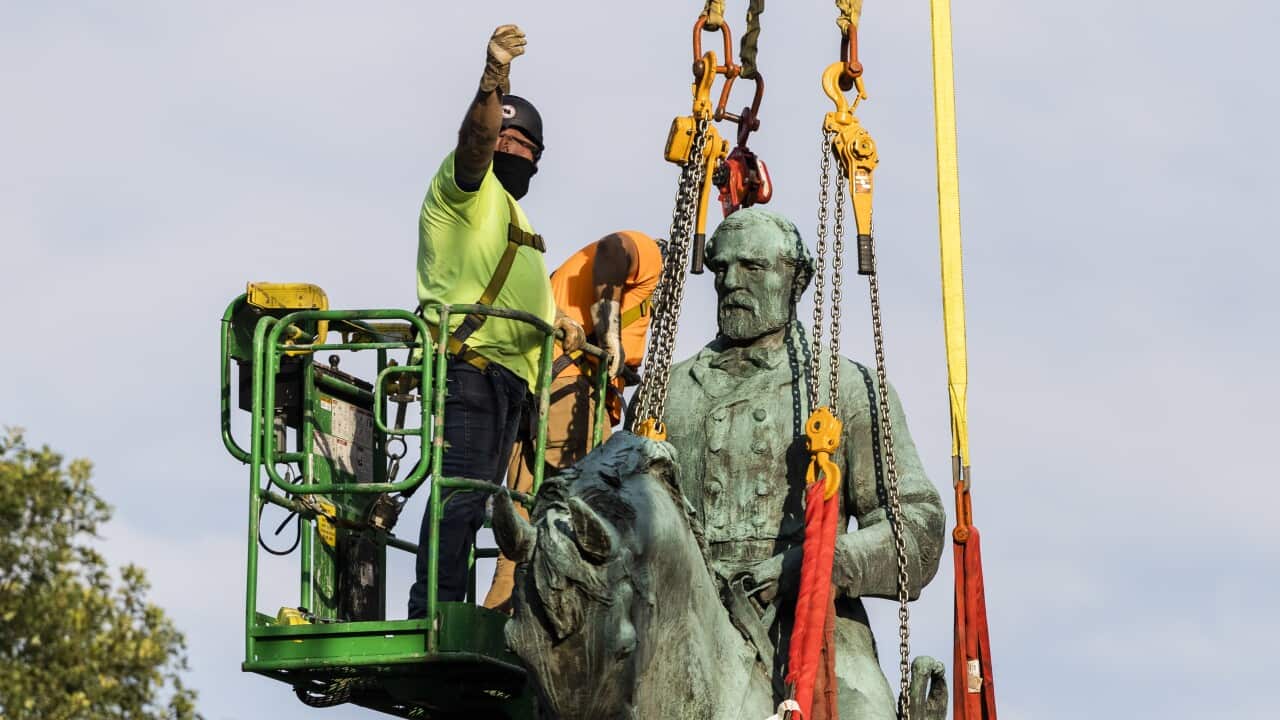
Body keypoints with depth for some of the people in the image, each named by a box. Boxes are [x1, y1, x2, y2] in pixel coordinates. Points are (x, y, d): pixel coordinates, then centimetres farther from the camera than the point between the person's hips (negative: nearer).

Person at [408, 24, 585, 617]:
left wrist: (560, 322, 17)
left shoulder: (513, 214, 31)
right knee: (462, 491, -19)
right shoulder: (465, 185, 5)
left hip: (507, 376, 10)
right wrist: (494, 79, -33)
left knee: (476, 498, 6)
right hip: (468, 364, -10)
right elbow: (476, 137, -17)